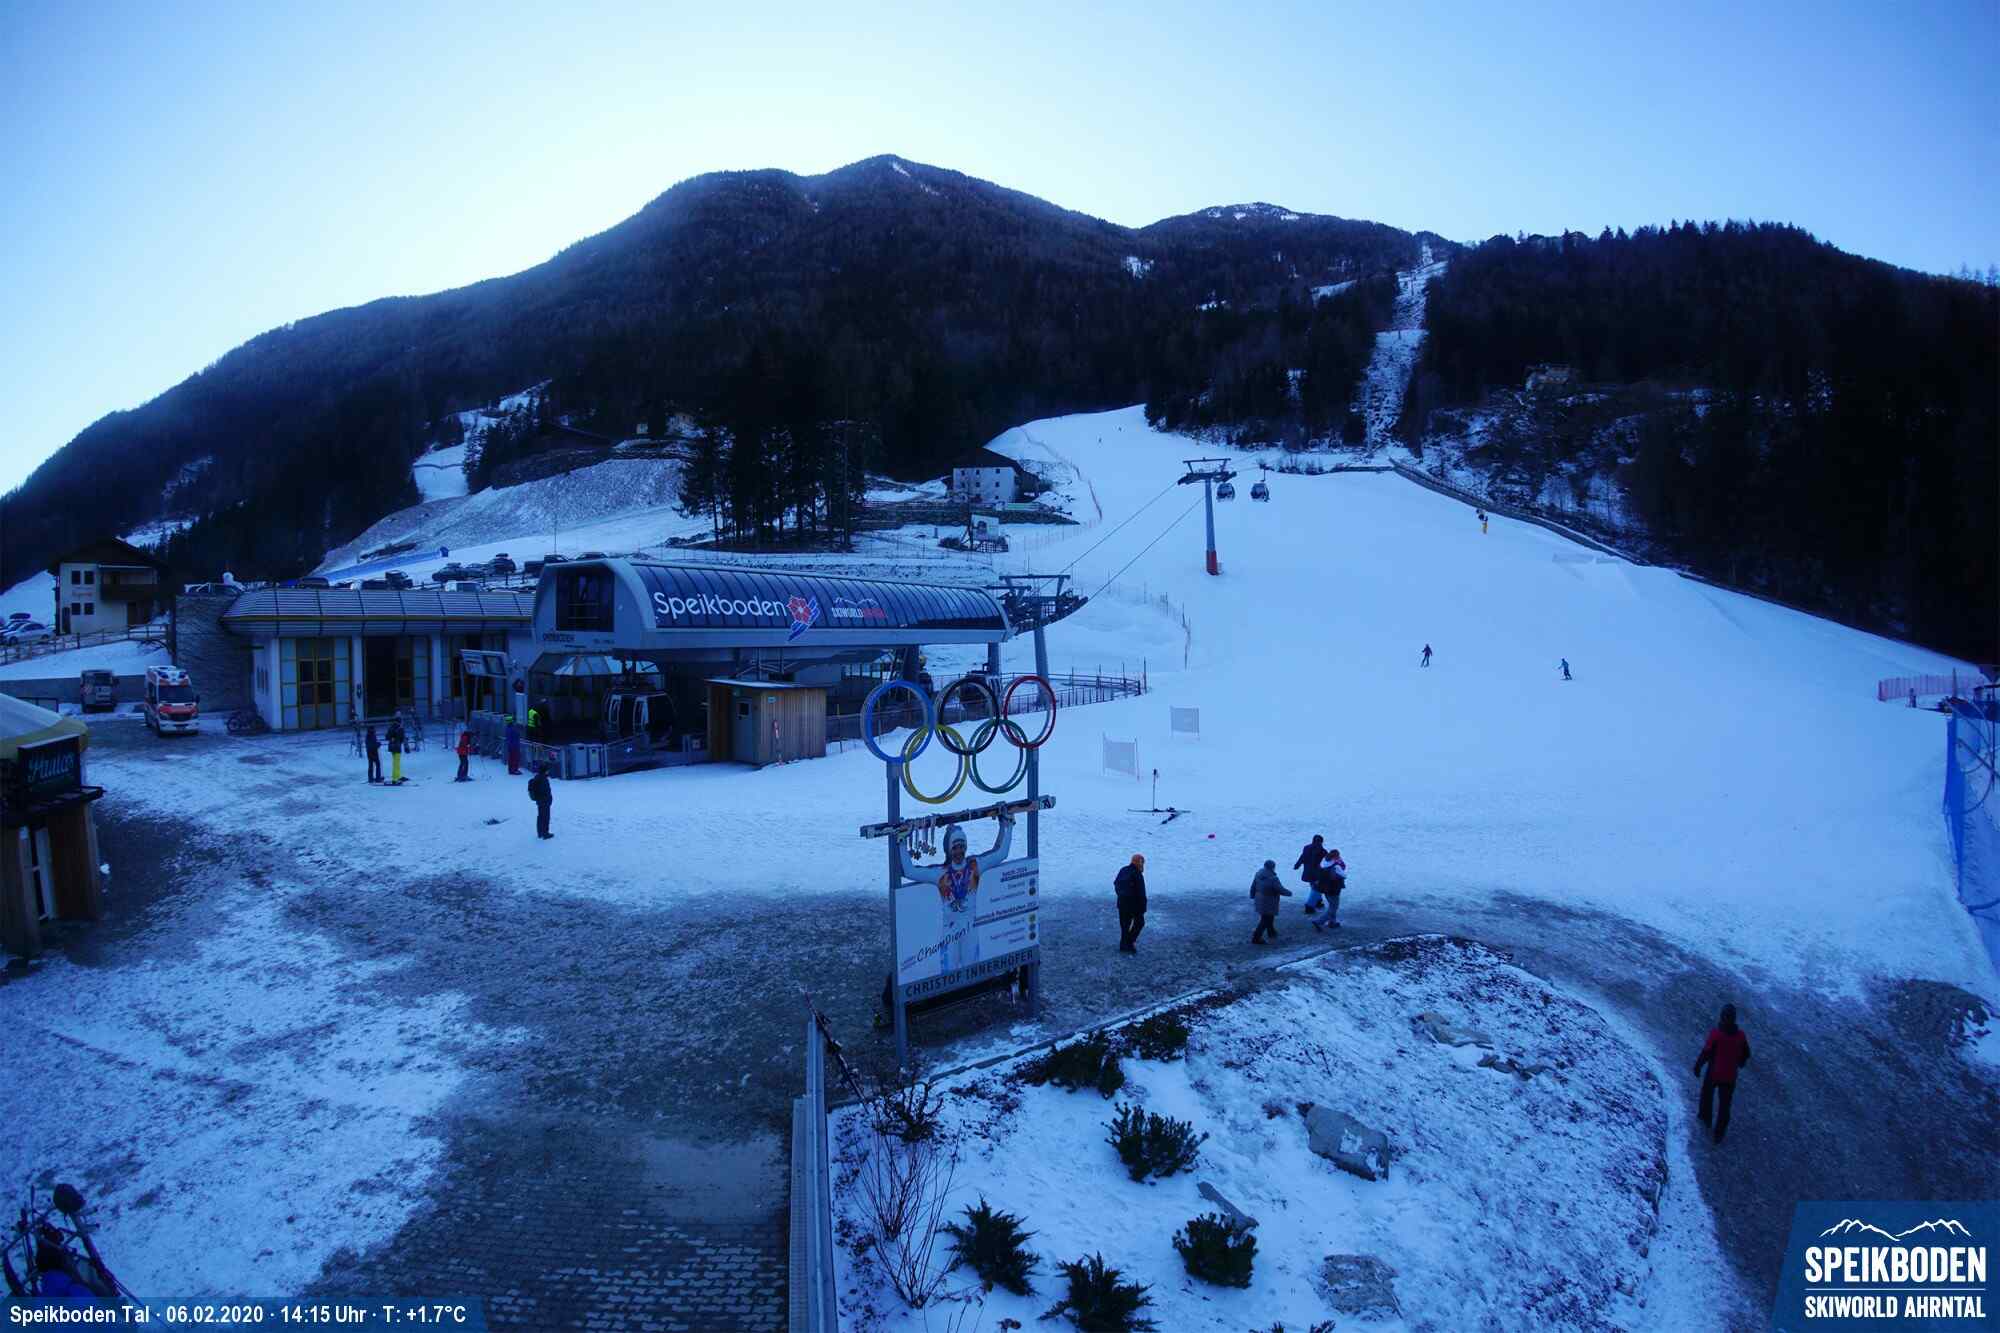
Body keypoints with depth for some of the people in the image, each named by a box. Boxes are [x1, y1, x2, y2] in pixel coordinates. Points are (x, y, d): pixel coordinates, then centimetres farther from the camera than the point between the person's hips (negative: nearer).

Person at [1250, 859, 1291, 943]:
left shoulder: (1259, 874, -5)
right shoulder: (1272, 879, -28)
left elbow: (1253, 886, 7)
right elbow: (1281, 890, -19)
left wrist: (1252, 895, 23)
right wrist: (1289, 893, 1)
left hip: (1260, 901, 8)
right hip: (1268, 904, -8)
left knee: (1269, 917, 27)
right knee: (1265, 921, 5)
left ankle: (1271, 933, 45)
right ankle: (1256, 938, 9)